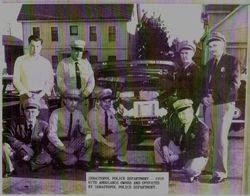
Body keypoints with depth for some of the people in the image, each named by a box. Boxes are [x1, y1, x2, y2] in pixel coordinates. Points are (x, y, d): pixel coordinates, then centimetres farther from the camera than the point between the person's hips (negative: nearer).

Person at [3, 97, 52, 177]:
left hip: (35, 154, 0)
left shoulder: (43, 125, -3)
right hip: (18, 152, 0)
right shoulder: (16, 122, -1)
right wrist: (21, 146, -24)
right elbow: (7, 136, -12)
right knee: (5, 147, -28)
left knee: (47, 159, -31)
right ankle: (10, 169, -7)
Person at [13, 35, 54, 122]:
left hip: (41, 96, 1)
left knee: (44, 120, -9)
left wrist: (41, 94, -10)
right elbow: (16, 80, 4)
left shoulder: (46, 62, 8)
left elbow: (50, 81, 5)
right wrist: (27, 92, -9)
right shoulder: (20, 60, 5)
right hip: (26, 96, -1)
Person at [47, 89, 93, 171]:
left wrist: (88, 138, -19)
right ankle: (58, 160, -1)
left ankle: (83, 161, -5)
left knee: (90, 139, -15)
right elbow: (51, 134, -21)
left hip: (71, 143, 5)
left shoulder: (78, 114, -2)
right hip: (57, 144, -5)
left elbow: (86, 130, 4)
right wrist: (63, 148, -32)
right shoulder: (56, 114, -15)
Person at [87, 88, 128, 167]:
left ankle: (121, 160, -10)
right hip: (97, 142, -7)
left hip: (108, 138, 7)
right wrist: (107, 143, -27)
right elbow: (95, 133, -20)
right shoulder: (93, 112, -14)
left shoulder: (110, 112, 7)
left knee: (123, 135, -16)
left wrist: (125, 126, -15)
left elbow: (116, 128, 6)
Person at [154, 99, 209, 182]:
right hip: (181, 152, 6)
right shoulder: (177, 123, -8)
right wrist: (164, 147, -19)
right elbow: (166, 133, 4)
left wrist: (179, 156, -31)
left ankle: (195, 172, -1)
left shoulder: (202, 128, -25)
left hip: (197, 157, -5)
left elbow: (201, 151, -28)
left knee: (190, 170, -40)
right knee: (158, 142, -6)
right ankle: (166, 167, 6)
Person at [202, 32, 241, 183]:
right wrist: (205, 97, 0)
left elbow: (234, 84, -7)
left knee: (220, 139, -8)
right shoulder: (209, 63, 20)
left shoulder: (232, 61, 2)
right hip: (210, 106, 5)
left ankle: (220, 172, -2)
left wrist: (216, 97, -14)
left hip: (225, 104, -5)